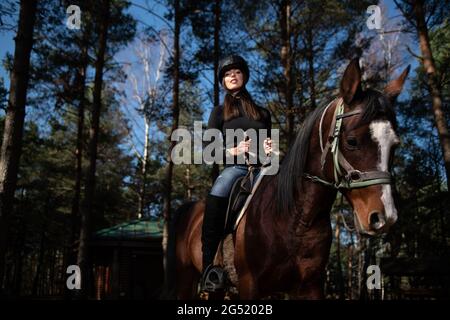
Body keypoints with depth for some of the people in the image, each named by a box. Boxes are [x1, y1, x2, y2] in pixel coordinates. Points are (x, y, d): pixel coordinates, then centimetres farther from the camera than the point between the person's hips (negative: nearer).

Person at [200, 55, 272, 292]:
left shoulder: (263, 113, 26)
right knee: (215, 199, -36)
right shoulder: (219, 112, 19)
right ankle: (209, 266, -35)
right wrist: (233, 150, -9)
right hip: (234, 168, -2)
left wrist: (270, 150, 3)